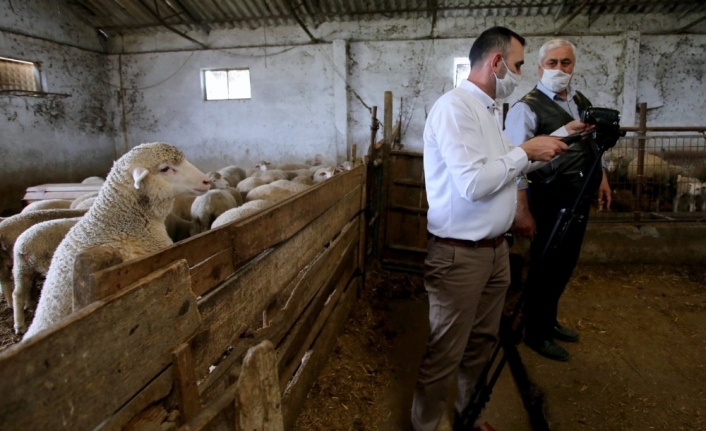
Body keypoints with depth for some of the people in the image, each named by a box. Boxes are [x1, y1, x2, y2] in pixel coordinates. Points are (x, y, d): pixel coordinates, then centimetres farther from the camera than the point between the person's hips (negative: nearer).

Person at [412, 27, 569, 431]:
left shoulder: (490, 109, 13)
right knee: (445, 355, 4)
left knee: (481, 344, 21)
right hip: (460, 255, -9)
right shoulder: (455, 106, -16)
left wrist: (547, 144, 14)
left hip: (495, 248, 9)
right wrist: (526, 152, -13)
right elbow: (473, 184, -25)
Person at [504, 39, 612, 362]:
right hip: (550, 201, -8)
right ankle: (536, 333, 25)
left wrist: (602, 178, 18)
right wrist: (522, 211, -24)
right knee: (545, 266, 5)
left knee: (565, 265, 18)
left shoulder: (582, 102, 11)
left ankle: (549, 321, 39)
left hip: (579, 199, 8)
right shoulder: (527, 107, -14)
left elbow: (593, 145, 23)